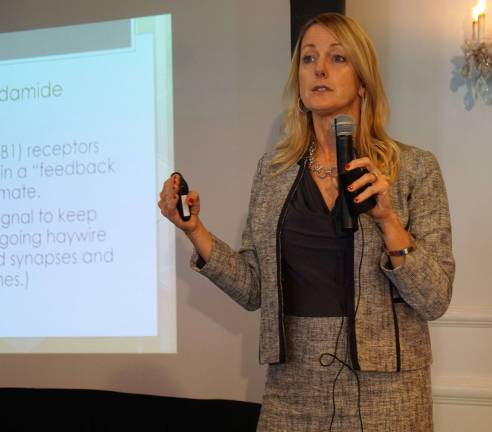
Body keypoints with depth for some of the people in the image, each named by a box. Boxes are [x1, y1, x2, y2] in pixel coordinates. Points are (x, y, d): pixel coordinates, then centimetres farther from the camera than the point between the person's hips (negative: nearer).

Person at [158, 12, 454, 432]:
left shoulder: (414, 167, -5)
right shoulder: (273, 168, 4)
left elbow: (434, 301, -9)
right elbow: (254, 290, 4)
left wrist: (387, 218, -20)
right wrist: (195, 229, -7)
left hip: (382, 391, -2)